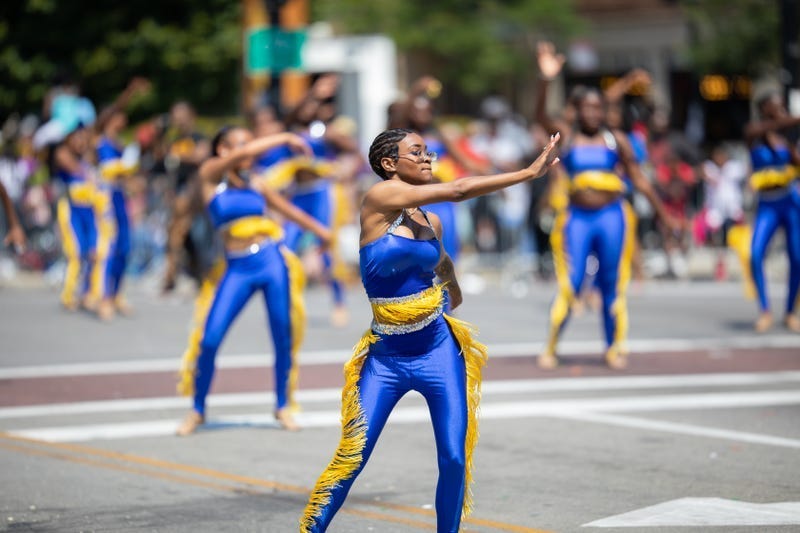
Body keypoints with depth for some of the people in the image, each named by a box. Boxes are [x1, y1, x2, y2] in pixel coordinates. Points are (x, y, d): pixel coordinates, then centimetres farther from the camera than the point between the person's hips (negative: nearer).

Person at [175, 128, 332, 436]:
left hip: (272, 260, 3)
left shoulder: (255, 185, 11)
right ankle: (198, 410, 6)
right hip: (238, 269, -3)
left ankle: (282, 406, 21)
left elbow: (289, 210, 25)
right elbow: (244, 154, -14)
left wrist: (321, 231, 35)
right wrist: (284, 139, -7)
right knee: (209, 340, -10)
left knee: (283, 337, 4)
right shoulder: (210, 176, 2)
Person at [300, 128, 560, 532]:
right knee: (352, 459, -6)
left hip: (439, 351, 4)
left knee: (454, 459, -2)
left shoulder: (431, 222, 6)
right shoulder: (379, 198, -10)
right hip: (387, 357, -4)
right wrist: (529, 173, -17)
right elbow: (457, 190, -17)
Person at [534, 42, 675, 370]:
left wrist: (662, 212, 10)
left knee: (613, 286, 5)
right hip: (577, 217, -1)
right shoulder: (567, 137, 4)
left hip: (612, 217, 1)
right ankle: (550, 348, 6)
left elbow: (638, 178, 12)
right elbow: (541, 115, -13)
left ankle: (614, 348, 16)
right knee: (569, 285, -5)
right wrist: (546, 79, -28)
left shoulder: (616, 140, 8)